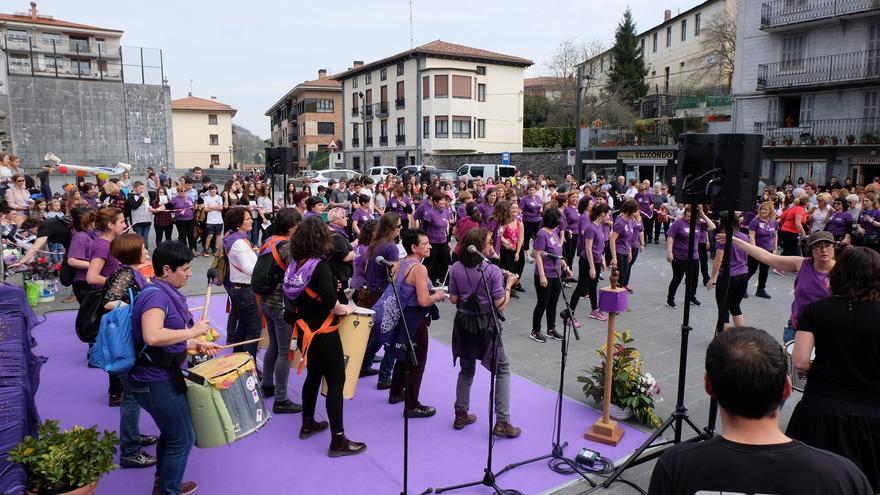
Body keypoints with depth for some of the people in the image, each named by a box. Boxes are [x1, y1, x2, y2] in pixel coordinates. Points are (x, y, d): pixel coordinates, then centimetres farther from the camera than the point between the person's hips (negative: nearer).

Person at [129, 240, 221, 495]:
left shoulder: (166, 293, 8)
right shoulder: (156, 295, -22)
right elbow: (153, 336, -39)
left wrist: (197, 345, 10)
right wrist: (193, 331, -29)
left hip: (161, 378, 10)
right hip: (157, 383, -10)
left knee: (171, 434, 26)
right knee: (182, 440, 4)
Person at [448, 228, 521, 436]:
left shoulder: (456, 269, -4)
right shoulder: (493, 271, -17)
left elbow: (453, 299, 1)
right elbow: (500, 304, -15)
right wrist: (509, 284, -2)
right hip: (486, 326, -4)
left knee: (466, 370, 20)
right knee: (502, 371, 9)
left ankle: (461, 415, 26)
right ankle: (502, 423, 7)